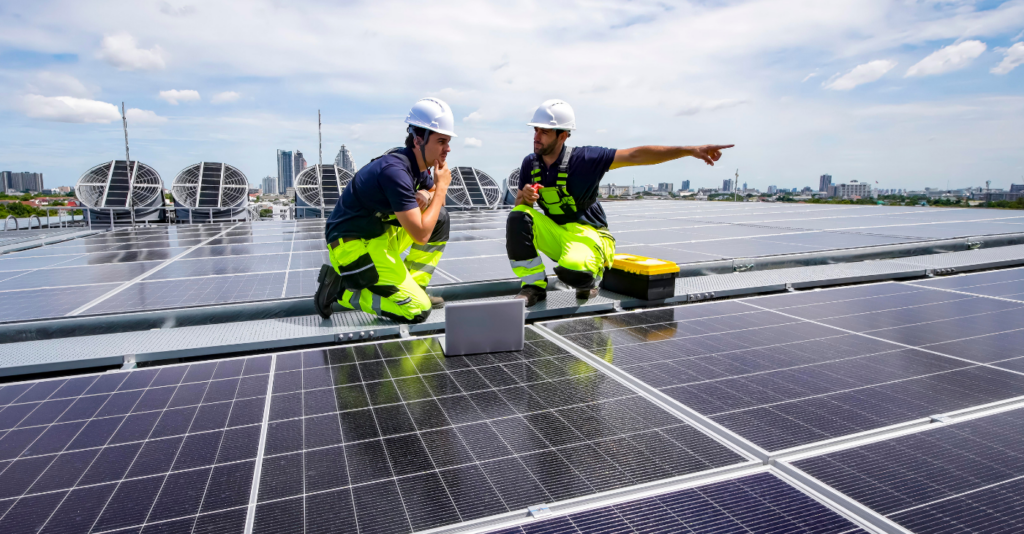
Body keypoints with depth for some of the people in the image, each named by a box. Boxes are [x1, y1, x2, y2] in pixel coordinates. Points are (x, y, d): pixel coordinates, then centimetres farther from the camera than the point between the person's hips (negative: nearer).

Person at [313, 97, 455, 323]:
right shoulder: (395, 170, -25)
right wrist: (441, 187, -15)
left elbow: (437, 202, 18)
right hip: (353, 245, -9)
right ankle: (340, 288, -3)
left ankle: (414, 289, 10)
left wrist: (426, 197, -7)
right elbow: (421, 235, -25)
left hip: (379, 234, 9)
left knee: (440, 219, 6)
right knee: (417, 310, -15)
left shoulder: (415, 162, 4)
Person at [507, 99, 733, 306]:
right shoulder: (529, 164, -1)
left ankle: (591, 279, 5)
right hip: (555, 233, 5)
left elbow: (636, 155, -19)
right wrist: (525, 198, -19)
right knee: (518, 219, -22)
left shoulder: (582, 158, -15)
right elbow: (519, 206, 8)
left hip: (586, 234, -4)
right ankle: (534, 286, -10)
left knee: (573, 271, -36)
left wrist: (691, 150, -25)